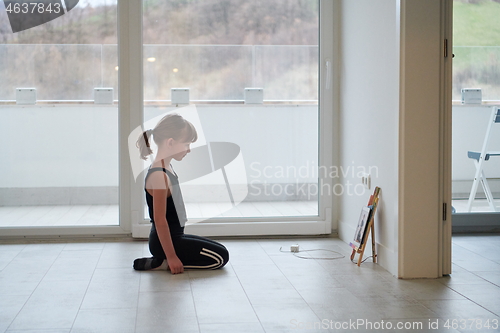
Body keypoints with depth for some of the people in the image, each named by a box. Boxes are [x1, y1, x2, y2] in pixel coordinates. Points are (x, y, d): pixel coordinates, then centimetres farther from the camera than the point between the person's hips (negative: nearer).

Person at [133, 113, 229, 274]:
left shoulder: (166, 169, 8)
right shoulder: (159, 175, -23)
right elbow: (160, 220, -24)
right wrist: (171, 257, -22)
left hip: (175, 236, 10)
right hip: (165, 241, -10)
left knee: (220, 251, 18)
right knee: (221, 257, -4)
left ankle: (162, 261, 9)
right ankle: (163, 262, -6)